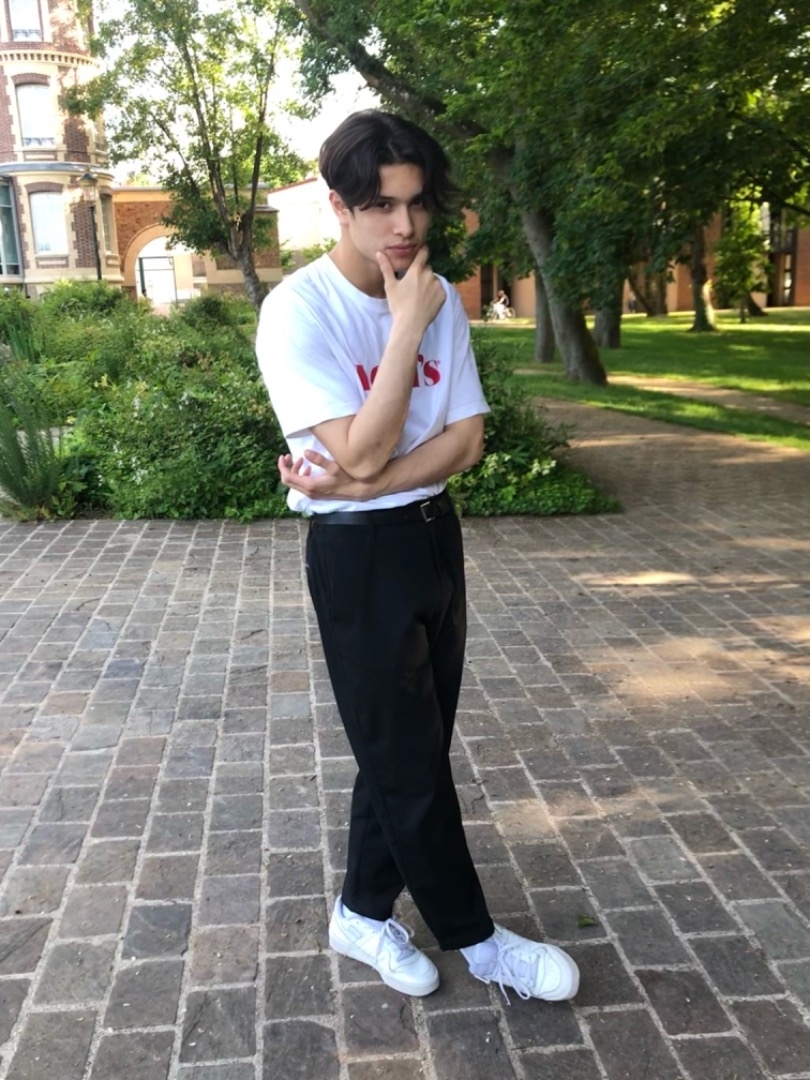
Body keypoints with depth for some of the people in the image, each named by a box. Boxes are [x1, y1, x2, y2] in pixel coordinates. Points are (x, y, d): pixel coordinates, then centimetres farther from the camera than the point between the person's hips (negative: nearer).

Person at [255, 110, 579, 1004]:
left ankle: (363, 913, 35)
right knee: (410, 757, 6)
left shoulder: (440, 299, 2)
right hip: (357, 553, -6)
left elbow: (467, 439, -3)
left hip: (435, 534, 6)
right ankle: (476, 938, 25)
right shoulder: (298, 311, -16)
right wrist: (407, 326, -22)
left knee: (406, 748, 15)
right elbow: (361, 453, -24)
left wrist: (362, 485, -17)